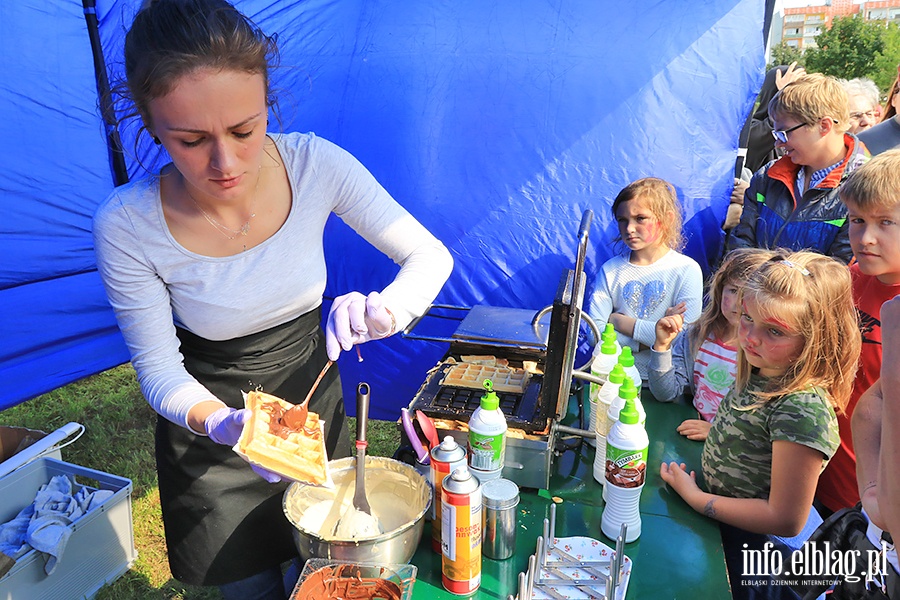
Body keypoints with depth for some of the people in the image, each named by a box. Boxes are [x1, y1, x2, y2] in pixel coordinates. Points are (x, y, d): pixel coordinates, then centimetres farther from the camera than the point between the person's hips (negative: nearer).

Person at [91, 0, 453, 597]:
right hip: (211, 417, -1)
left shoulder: (315, 164, -24)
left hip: (314, 390, 2)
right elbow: (158, 367, -15)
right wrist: (224, 425, -35)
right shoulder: (125, 225, -26)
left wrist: (387, 308, -39)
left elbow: (431, 255, -17)